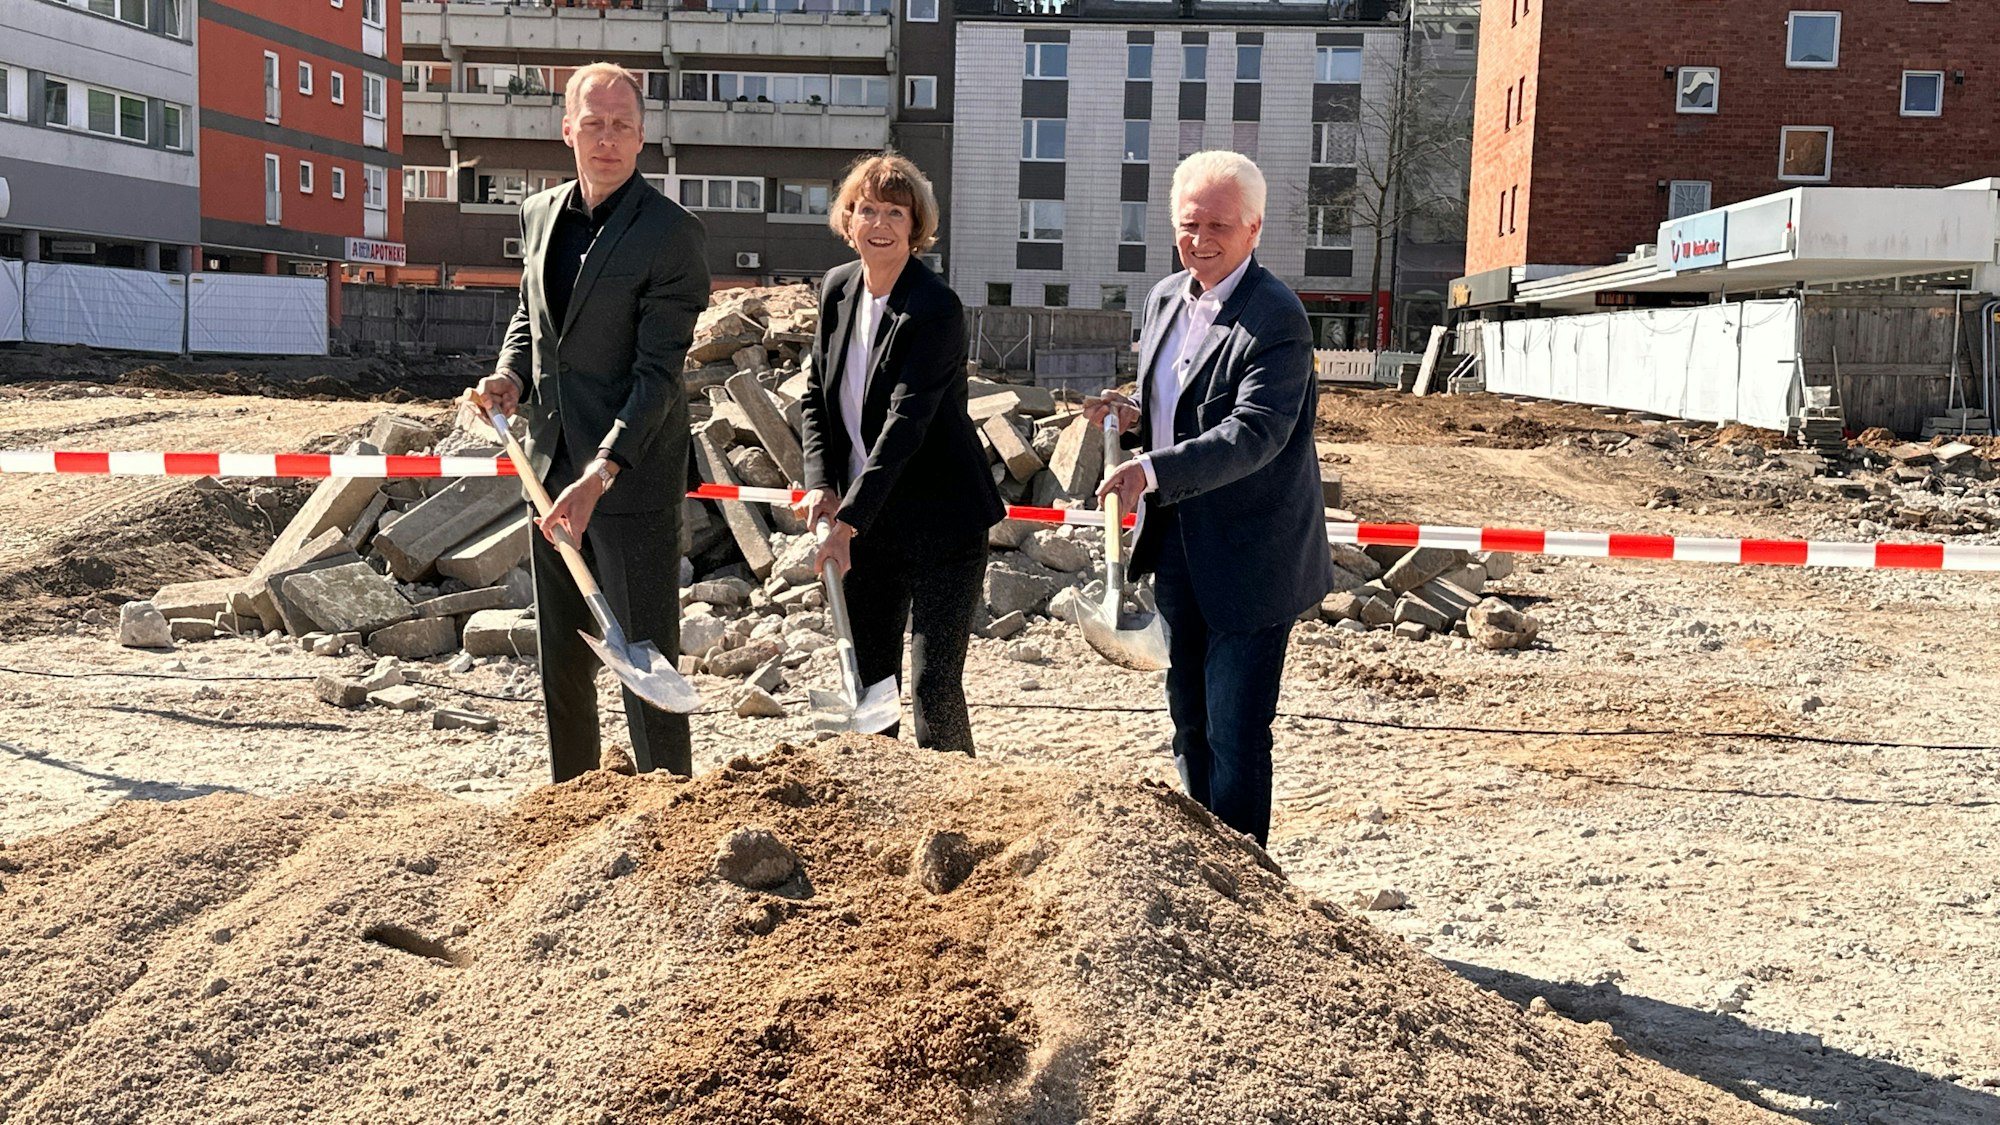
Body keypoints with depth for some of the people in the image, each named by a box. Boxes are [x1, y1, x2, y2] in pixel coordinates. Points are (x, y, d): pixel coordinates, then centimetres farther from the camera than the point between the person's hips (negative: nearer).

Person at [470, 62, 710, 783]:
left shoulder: (672, 233, -13)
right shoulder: (540, 214, 10)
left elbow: (658, 372, -18)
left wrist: (600, 474, -27)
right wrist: (511, 378, 1)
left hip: (633, 478, -7)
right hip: (553, 467, 7)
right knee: (560, 658, 16)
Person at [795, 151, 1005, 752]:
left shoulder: (936, 309, -17)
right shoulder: (837, 288, 5)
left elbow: (904, 426, -23)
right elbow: (816, 396, 12)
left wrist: (848, 522, -26)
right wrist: (823, 486, -3)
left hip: (939, 525, -6)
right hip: (865, 523, 7)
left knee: (934, 686, -5)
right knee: (867, 681, 12)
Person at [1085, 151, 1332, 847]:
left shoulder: (1277, 320, -18)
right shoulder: (1166, 297, 8)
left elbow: (1254, 434, -28)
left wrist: (1153, 470, -37)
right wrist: (1134, 416, -2)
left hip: (1249, 561, -8)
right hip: (1178, 550, 8)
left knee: (1236, 734, -1)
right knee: (1190, 722, 20)